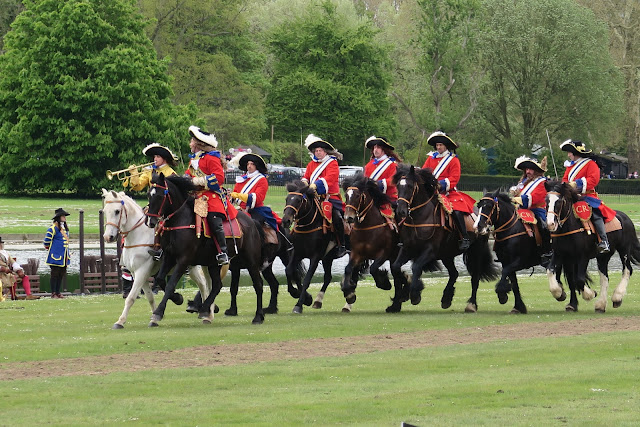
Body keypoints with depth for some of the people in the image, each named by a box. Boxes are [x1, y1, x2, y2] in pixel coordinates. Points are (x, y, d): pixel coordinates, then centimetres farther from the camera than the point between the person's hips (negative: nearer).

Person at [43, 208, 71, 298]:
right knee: (55, 274, -5)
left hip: (64, 256, 8)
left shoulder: (65, 228, 15)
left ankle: (58, 292, 14)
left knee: (62, 274, 8)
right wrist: (49, 248, 2)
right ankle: (53, 293, -2)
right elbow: (47, 240, -11)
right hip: (56, 256, -8)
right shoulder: (53, 228, -11)